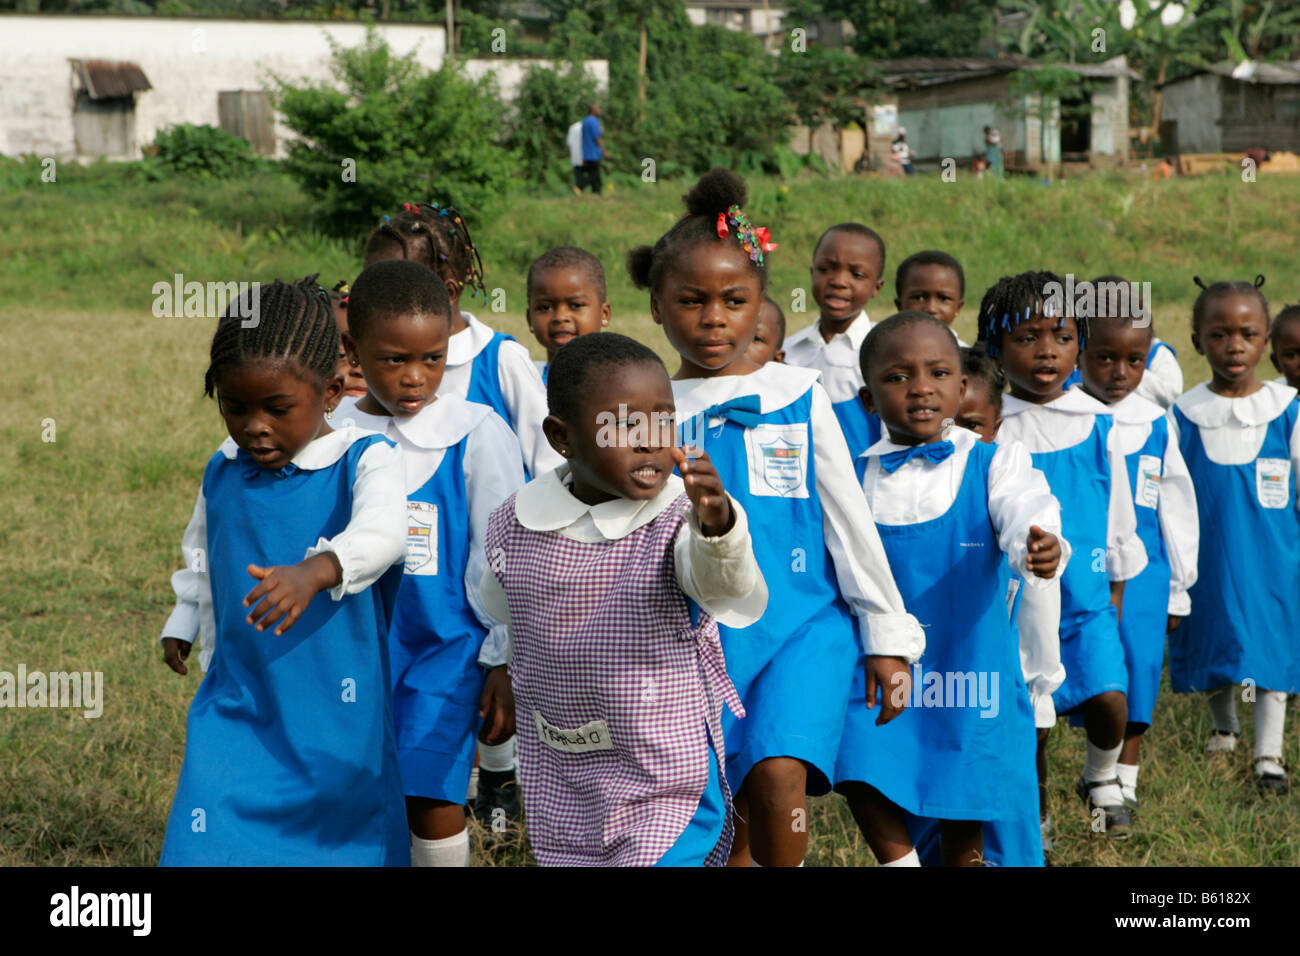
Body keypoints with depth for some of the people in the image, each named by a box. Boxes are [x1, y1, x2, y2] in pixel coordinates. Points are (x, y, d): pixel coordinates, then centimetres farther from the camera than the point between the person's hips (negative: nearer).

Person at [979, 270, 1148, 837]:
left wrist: (1116, 592, 15)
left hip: (1086, 600, 1)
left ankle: (1101, 779, 19)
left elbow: (1118, 515, 12)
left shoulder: (1097, 425, 2)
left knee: (1108, 700, -12)